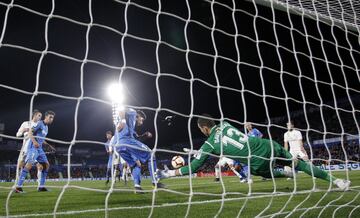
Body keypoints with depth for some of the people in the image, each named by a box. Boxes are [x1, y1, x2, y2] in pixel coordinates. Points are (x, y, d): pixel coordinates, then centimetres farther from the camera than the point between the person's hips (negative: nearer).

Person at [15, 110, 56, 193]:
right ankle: (18, 186, -19)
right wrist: (34, 141, -30)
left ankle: (41, 186, 10)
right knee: (29, 164, -21)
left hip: (39, 148, 9)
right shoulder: (40, 123, -7)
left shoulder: (46, 127, 19)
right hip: (33, 147, -9)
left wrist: (48, 144, 31)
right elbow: (30, 132, -16)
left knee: (46, 164, 6)